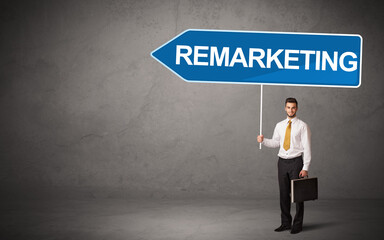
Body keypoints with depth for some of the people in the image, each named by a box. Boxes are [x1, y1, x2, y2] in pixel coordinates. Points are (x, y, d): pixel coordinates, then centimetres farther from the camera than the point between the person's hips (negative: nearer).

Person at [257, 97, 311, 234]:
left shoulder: (302, 126, -4)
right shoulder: (279, 125, 10)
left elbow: (306, 147, -6)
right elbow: (275, 142, 16)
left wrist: (305, 168, -12)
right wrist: (263, 140, -3)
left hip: (296, 161, -4)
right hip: (282, 162, 4)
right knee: (283, 194, 9)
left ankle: (297, 225, 11)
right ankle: (286, 223, 20)